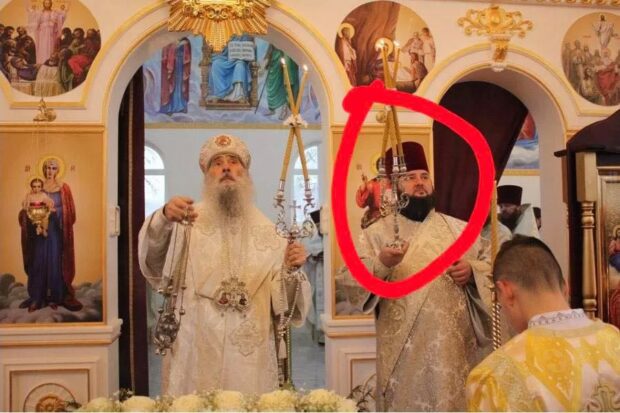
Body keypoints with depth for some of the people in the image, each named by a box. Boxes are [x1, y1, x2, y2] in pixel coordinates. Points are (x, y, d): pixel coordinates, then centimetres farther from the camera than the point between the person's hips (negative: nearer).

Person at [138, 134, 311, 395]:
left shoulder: (268, 232, 6)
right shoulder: (188, 220, -2)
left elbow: (283, 302, 2)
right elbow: (152, 262, -21)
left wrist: (291, 271, -17)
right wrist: (164, 218, -39)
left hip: (251, 359, 2)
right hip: (195, 358, -2)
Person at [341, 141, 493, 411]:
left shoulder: (460, 229, 12)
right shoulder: (376, 233, 2)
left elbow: (493, 265, 13)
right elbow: (352, 283, -8)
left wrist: (472, 271, -7)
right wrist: (380, 264, -26)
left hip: (455, 347, 3)